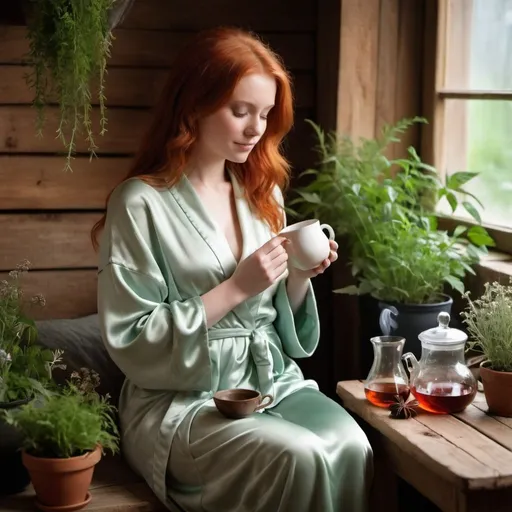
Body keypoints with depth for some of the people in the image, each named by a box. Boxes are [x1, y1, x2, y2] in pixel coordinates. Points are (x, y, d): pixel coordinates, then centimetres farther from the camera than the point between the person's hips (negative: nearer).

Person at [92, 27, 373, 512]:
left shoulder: (263, 193, 11)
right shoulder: (141, 203, -9)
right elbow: (131, 343, -12)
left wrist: (298, 277, -5)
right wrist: (236, 288, -17)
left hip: (274, 380, 5)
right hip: (180, 400, -5)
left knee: (350, 446, -25)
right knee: (301, 458, -30)